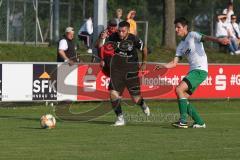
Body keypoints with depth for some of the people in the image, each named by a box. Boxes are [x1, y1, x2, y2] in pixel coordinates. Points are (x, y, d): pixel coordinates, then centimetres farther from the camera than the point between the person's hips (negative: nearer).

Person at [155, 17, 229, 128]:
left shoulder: (192, 35, -2)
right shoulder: (180, 46, 21)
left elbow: (205, 38, -21)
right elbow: (174, 63, 16)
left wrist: (218, 40, -40)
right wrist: (162, 66, -2)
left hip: (200, 70, -9)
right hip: (193, 71, 9)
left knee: (179, 90, -20)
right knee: (182, 97, 5)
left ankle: (183, 121, -20)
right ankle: (199, 122, 11)